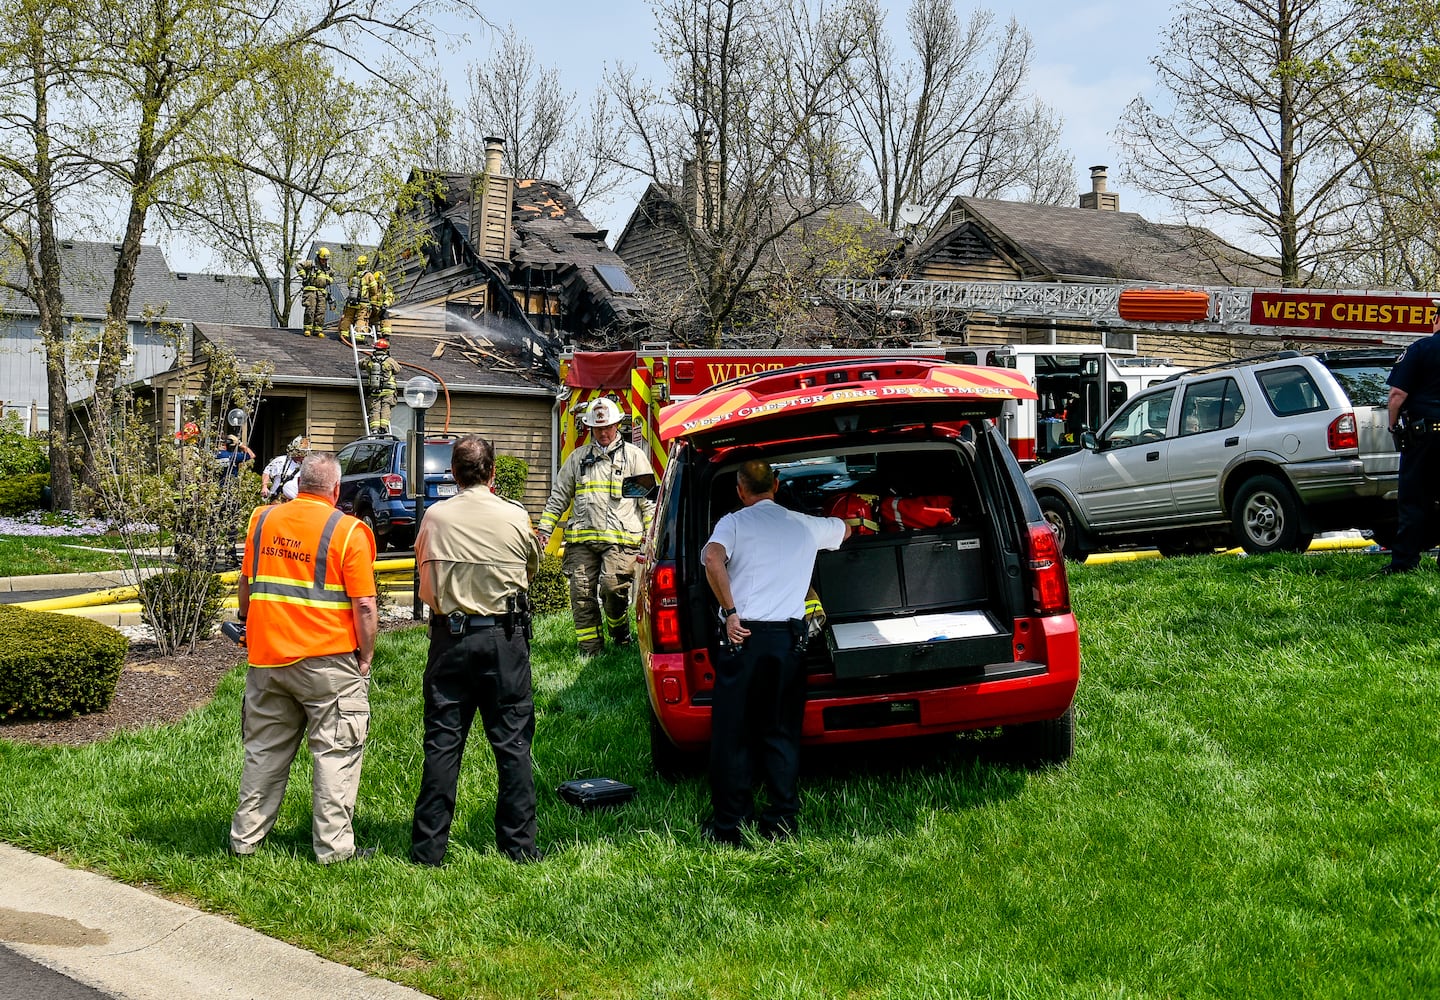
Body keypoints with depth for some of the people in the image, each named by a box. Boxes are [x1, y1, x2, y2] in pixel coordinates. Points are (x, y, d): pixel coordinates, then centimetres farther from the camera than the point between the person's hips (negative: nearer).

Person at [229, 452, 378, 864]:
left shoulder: (262, 520, 6)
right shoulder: (348, 531, -10)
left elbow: (246, 586, 17)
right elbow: (364, 605, -12)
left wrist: (248, 627, 31)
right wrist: (366, 658, -2)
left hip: (266, 656, 5)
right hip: (328, 660, -5)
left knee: (264, 750, 16)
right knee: (336, 753, 5)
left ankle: (245, 838, 22)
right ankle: (333, 846, 6)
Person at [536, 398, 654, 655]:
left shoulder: (633, 456, 9)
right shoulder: (577, 458, 18)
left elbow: (648, 499, 7)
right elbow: (559, 496, 21)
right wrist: (545, 529, 13)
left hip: (620, 539, -3)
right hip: (582, 537, 3)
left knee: (613, 587, -17)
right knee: (581, 593, -2)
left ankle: (620, 633, 9)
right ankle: (591, 649, 5)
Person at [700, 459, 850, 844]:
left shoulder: (734, 522, 2)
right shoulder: (806, 525, 13)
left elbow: (713, 558, -20)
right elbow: (844, 529, 35)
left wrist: (730, 611, -14)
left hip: (742, 636, -3)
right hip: (789, 638, 3)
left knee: (731, 733, 4)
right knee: (781, 734, 11)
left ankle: (728, 824, 6)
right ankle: (783, 821, 10)